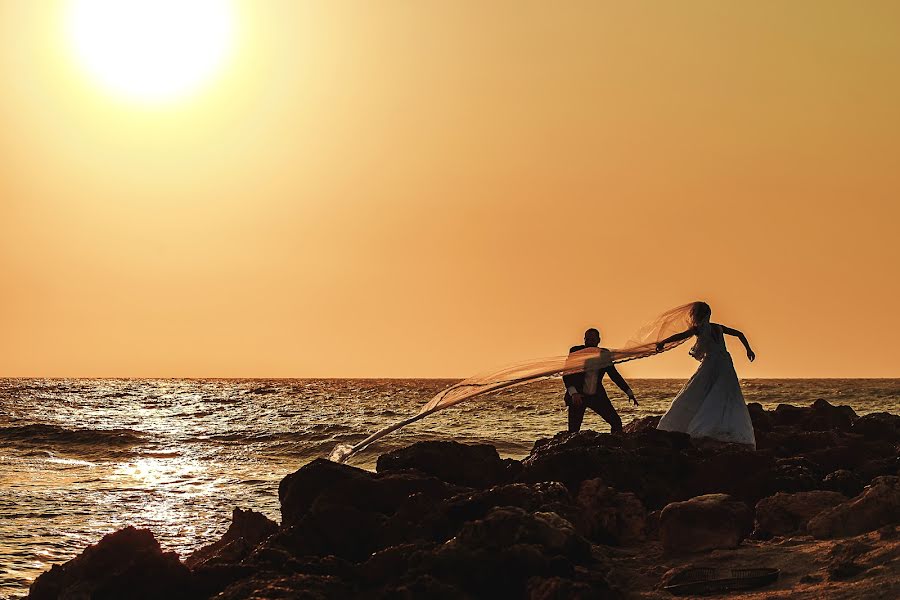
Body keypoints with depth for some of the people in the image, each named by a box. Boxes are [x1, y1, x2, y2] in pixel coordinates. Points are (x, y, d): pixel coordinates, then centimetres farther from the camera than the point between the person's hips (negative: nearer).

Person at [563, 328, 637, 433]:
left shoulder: (604, 354, 3)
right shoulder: (576, 351, -7)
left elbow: (614, 375, 13)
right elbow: (566, 375, -11)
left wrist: (629, 392, 9)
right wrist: (574, 393, -25)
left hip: (597, 395, 4)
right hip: (578, 396, -3)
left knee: (616, 422, -4)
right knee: (573, 430, -9)